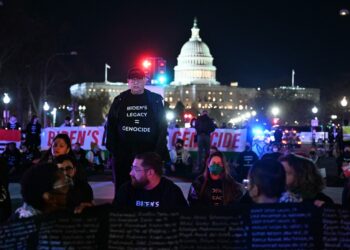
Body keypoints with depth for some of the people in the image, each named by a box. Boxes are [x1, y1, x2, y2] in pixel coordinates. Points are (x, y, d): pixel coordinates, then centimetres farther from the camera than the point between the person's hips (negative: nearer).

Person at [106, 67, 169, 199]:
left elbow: (162, 127, 0)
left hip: (148, 152, -1)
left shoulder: (155, 100, 4)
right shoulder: (120, 100, 7)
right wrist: (113, 148, -5)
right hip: (123, 153, 1)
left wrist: (159, 151, -9)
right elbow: (111, 126, 6)